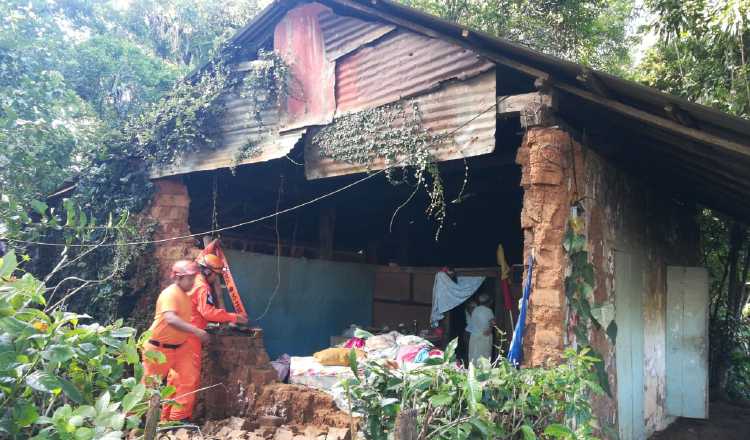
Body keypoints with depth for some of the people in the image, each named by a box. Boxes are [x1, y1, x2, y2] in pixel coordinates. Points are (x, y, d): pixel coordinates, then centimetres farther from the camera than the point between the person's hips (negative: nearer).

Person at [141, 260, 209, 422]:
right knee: (150, 384, 7)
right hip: (158, 347, -8)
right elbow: (170, 319, -40)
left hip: (179, 346, 8)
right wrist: (196, 331, -46)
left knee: (187, 378, 1)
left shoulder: (184, 295, 5)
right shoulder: (170, 294, -24)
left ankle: (175, 417, 11)